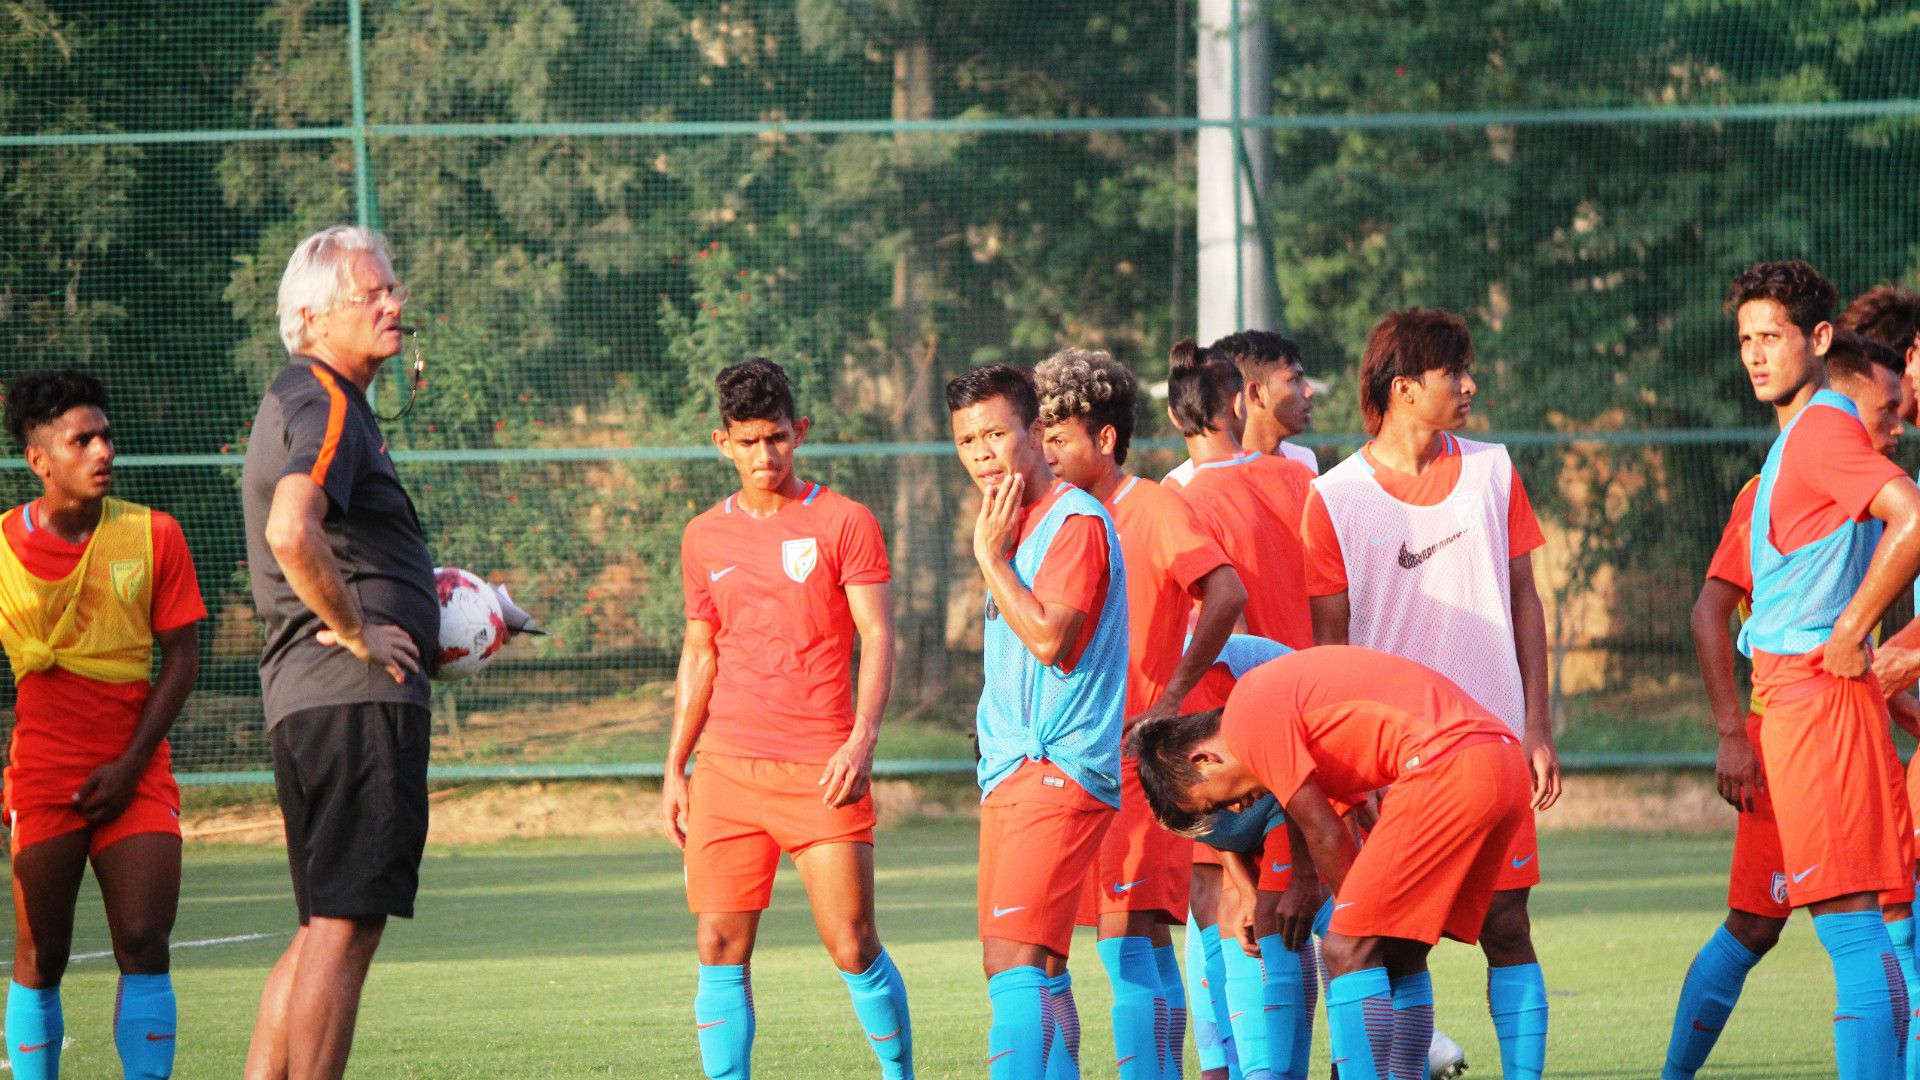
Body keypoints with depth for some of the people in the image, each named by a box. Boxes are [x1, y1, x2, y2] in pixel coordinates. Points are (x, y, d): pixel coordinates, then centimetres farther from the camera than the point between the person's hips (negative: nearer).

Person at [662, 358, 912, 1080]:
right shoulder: (704, 538, 14)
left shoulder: (843, 523, 1)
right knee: (720, 947, -3)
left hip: (820, 769, -4)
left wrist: (863, 738, -16)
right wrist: (675, 768, 15)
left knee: (853, 946, -5)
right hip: (727, 769, 4)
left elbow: (878, 638, -3)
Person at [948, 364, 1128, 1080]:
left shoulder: (1075, 521, -10)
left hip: (1057, 770, -10)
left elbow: (1048, 637, -20)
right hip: (1011, 773, 10)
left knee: (1016, 961, -20)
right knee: (1033, 970, 9)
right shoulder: (1015, 525, 19)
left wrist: (991, 555, -13)